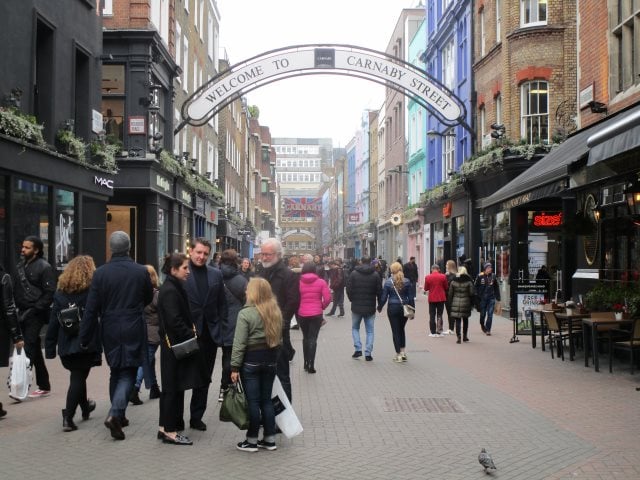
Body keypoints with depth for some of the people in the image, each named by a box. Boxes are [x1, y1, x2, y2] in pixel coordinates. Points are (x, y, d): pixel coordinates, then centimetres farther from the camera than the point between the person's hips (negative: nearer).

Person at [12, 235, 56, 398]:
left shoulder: (44, 267, -7)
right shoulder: (20, 265, 13)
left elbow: (50, 293, -10)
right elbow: (15, 289, 16)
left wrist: (34, 310, -15)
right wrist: (17, 307, 4)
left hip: (35, 315, -7)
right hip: (23, 313, 7)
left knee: (29, 348, -13)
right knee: (35, 349, 13)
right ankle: (43, 386, 21)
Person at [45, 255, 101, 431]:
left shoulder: (60, 293, 3)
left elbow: (53, 323, 3)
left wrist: (50, 348, 7)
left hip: (67, 345, 4)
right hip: (87, 344, -4)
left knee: (78, 376, 21)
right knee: (78, 379, 2)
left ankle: (85, 408, 40)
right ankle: (68, 417, -6)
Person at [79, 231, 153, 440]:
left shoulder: (100, 273, -7)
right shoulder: (141, 271, -8)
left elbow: (91, 309, -6)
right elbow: (148, 299, 8)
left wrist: (85, 338, 2)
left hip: (110, 331, 2)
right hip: (133, 331, -2)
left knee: (116, 372, 19)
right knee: (128, 373, 3)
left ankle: (119, 415, 27)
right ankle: (115, 413, -16)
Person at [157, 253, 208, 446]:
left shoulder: (174, 288, 14)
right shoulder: (170, 291, -17)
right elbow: (175, 321, -23)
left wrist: (191, 334, 10)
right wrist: (191, 337, -17)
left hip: (173, 345, 10)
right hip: (176, 345, -10)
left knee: (170, 388, 15)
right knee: (174, 388, -3)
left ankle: (164, 428, 22)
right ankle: (170, 431, 4)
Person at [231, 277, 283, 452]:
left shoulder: (246, 313, -14)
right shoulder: (276, 312, 5)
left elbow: (239, 343, -15)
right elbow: (279, 338, 9)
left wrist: (235, 367, -11)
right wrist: (275, 359, 15)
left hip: (251, 360, -6)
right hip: (270, 359, 6)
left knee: (253, 401, 1)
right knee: (266, 399, 12)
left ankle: (252, 440, 9)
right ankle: (270, 439, 16)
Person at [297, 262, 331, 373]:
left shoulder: (298, 282, -3)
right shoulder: (321, 282, -4)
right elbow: (328, 298, -10)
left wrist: (298, 309, 9)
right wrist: (322, 307, 8)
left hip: (302, 313, 2)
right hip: (316, 314, -2)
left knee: (305, 338, 18)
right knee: (313, 339, 0)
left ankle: (306, 363, 23)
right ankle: (311, 365, -6)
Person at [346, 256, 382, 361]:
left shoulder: (353, 274, -4)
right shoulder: (375, 275, -2)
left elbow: (349, 289, -5)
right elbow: (379, 291, -2)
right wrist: (379, 304, 10)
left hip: (356, 306, 0)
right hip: (370, 308, 1)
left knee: (355, 328, 18)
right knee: (370, 331, 9)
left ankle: (358, 349, 5)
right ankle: (368, 353, 3)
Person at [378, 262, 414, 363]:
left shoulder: (388, 282, -7)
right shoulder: (407, 282, -3)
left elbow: (384, 297, -4)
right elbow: (411, 297, -1)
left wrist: (379, 307, 11)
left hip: (393, 308, -2)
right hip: (404, 308, 2)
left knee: (395, 331, 4)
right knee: (401, 329, 19)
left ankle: (398, 355, 5)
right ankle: (403, 352, 16)